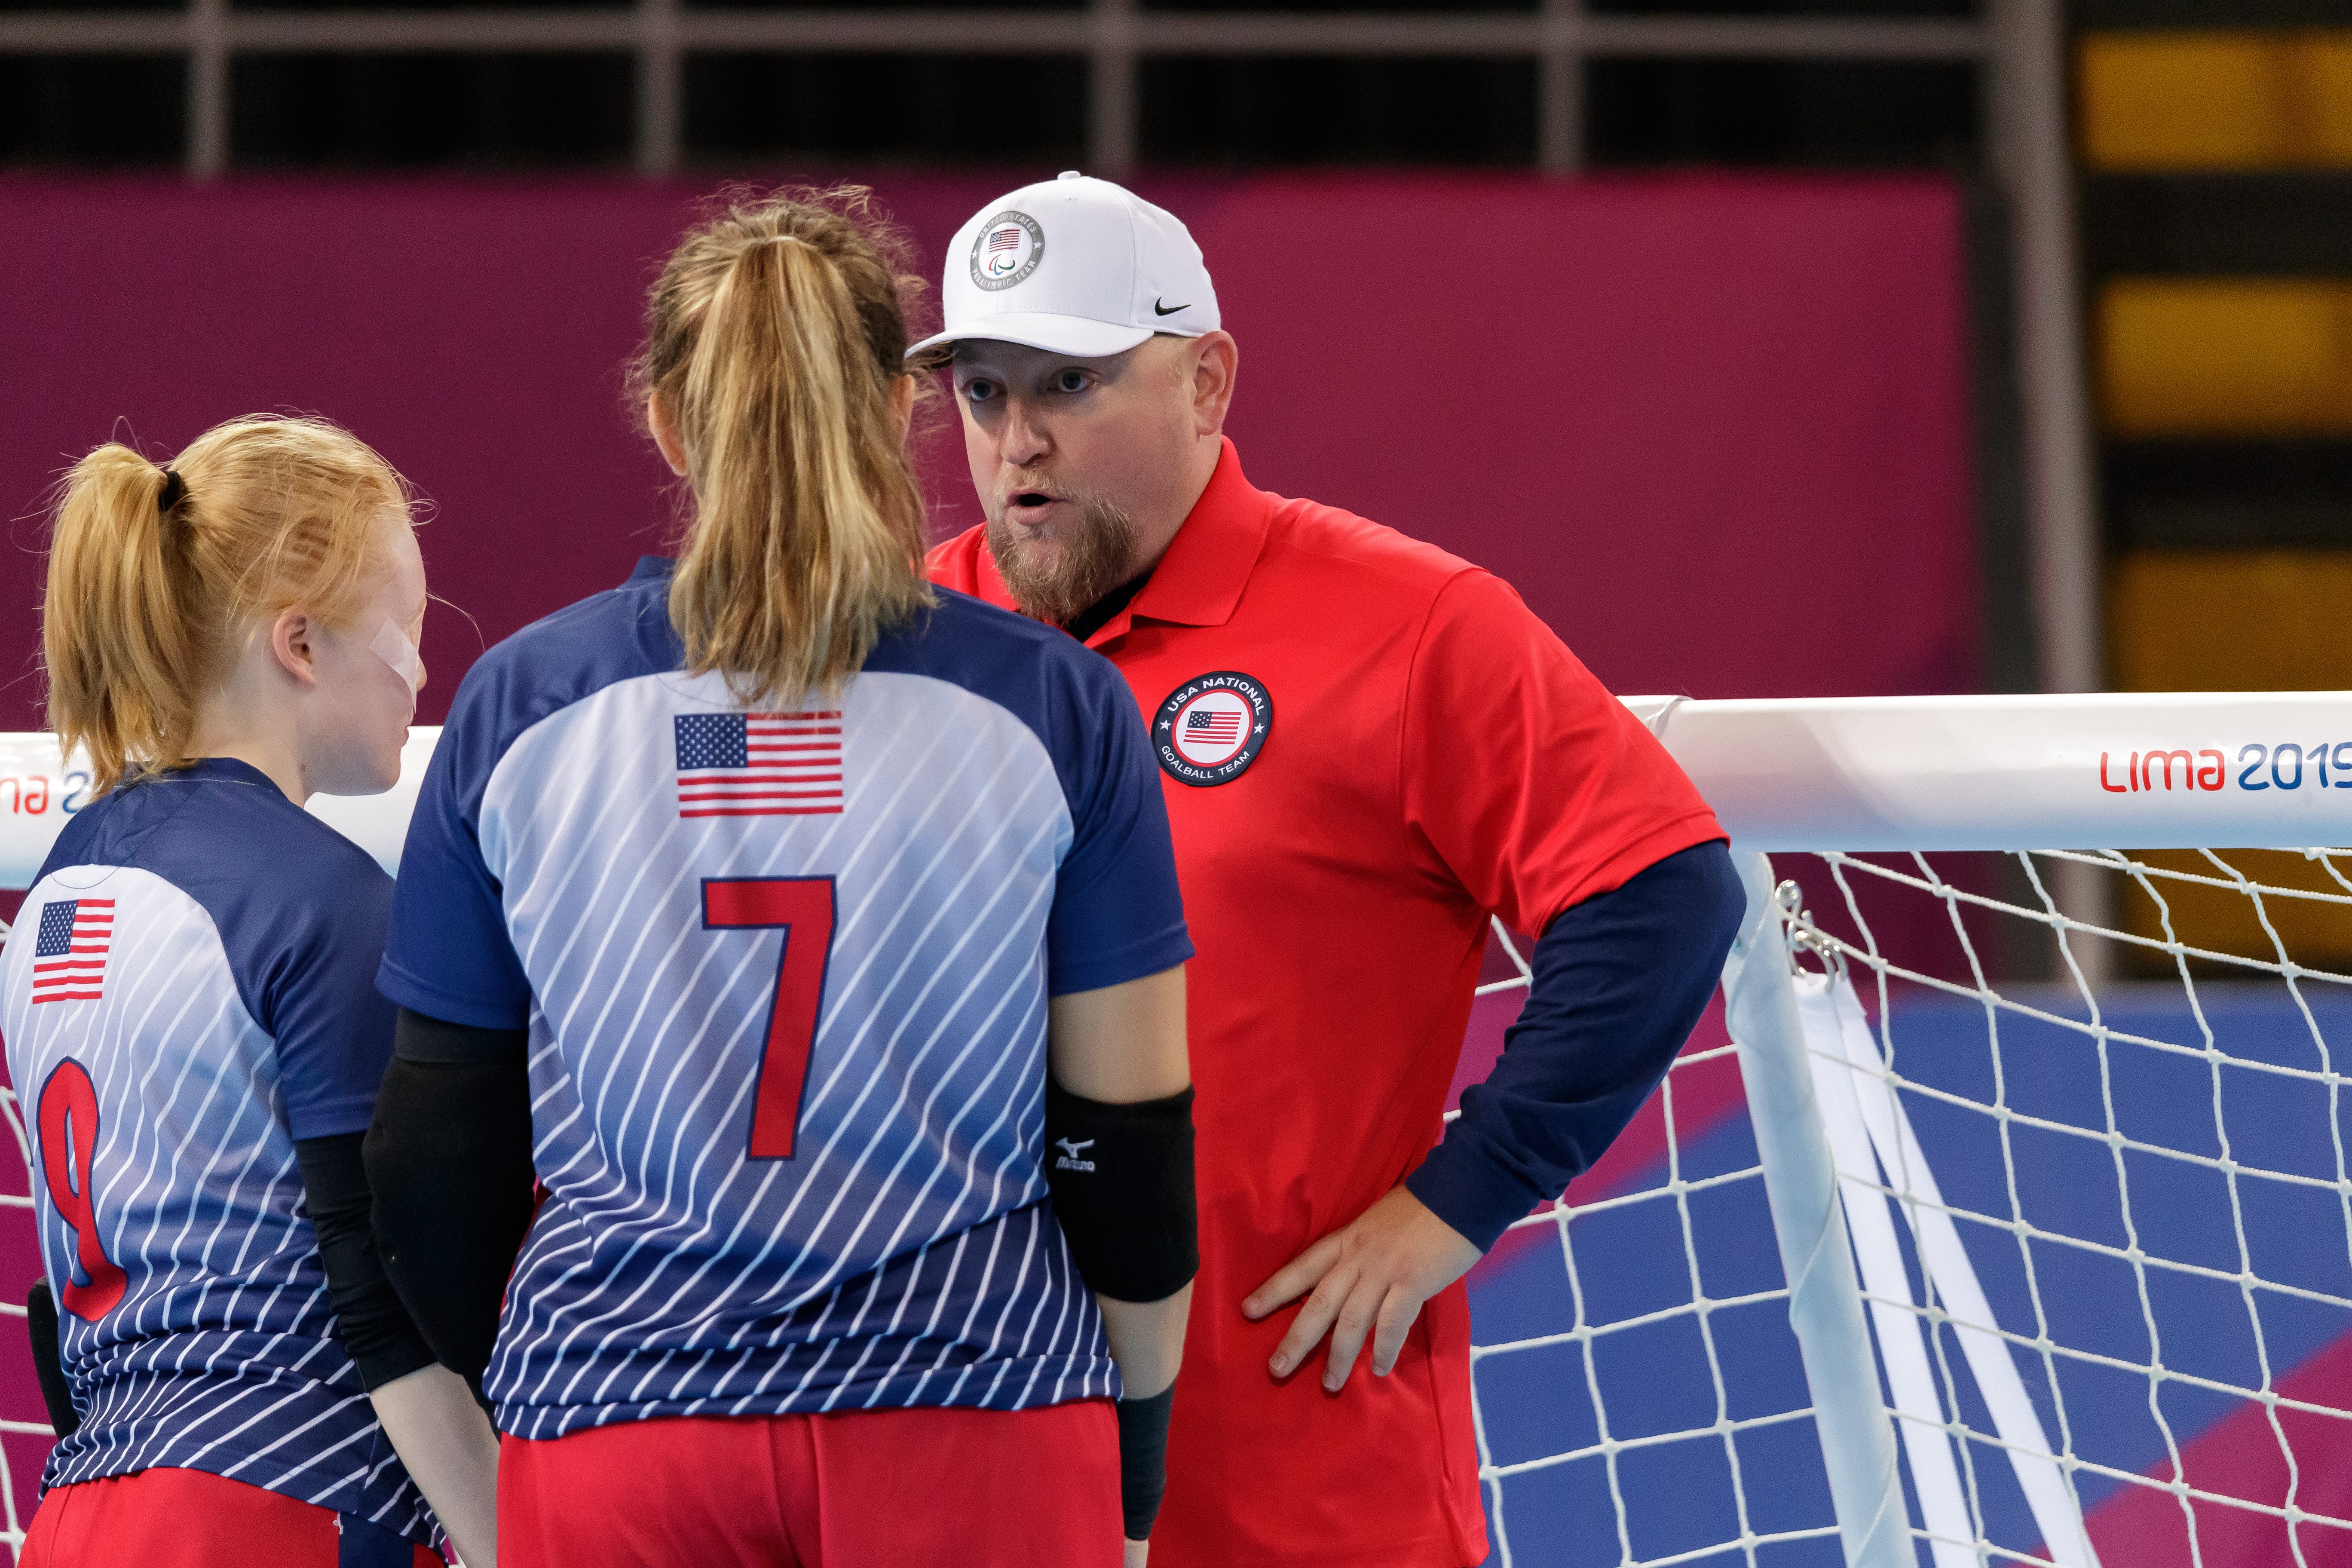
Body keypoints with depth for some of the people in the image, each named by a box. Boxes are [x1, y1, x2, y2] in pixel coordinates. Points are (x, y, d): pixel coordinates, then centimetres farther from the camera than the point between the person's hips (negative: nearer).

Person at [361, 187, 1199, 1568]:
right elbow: (1129, 1134, 2)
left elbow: (438, 1155, 7)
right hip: (972, 1436, -1)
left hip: (611, 1434, 1)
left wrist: (489, 1429, 20)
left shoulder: (518, 707, 2)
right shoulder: (1052, 706, -1)